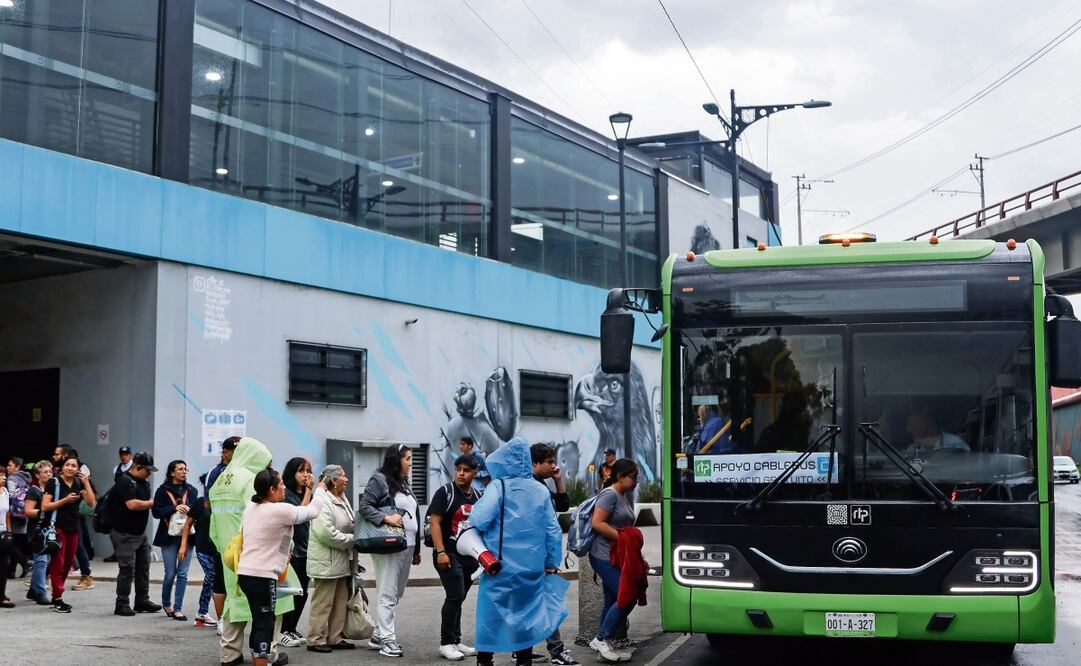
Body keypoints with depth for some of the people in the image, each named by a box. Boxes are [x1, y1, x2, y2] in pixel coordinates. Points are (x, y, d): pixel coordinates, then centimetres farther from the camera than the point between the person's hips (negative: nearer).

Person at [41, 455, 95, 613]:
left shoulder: (79, 483, 8)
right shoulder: (54, 482, -5)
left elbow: (92, 503, -2)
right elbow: (44, 506, -10)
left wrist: (86, 483, -7)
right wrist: (65, 500, -18)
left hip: (73, 528, 5)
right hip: (57, 527, -5)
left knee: (67, 564, 9)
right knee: (57, 564, -4)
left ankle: (56, 597, 19)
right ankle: (58, 600, -2)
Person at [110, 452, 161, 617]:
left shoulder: (144, 482, 12)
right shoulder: (125, 482, -17)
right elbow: (132, 504, -27)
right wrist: (153, 503, -16)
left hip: (140, 532, 9)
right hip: (124, 534, -9)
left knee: (143, 567, 12)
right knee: (127, 569, -6)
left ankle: (142, 601, 20)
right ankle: (122, 605, 2)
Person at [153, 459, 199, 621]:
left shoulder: (192, 490, 6)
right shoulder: (162, 490, -1)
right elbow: (156, 511, -7)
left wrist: (190, 510, -12)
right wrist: (175, 508, -17)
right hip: (169, 536, -2)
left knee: (182, 574, -1)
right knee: (170, 573, 3)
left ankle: (178, 609, 5)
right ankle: (166, 603, 28)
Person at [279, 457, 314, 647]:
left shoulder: (307, 493, 16)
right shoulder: (286, 493, -5)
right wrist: (308, 491, -12)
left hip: (306, 549, 7)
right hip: (291, 549, -7)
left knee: (302, 592, 8)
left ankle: (292, 629, 18)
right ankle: (284, 631, 5)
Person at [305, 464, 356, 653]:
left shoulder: (342, 499, 13)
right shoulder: (323, 501, -18)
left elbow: (351, 523, 24)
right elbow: (326, 533, -26)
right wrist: (351, 539, -15)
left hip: (341, 560, 10)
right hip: (326, 561, -10)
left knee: (341, 600, 14)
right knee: (323, 602, -2)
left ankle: (335, 637, 23)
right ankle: (316, 639, 7)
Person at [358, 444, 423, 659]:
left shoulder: (404, 483, 20)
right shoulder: (379, 480, -4)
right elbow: (364, 506, -12)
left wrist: (416, 548, 19)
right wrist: (386, 518, -23)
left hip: (406, 545, 8)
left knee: (397, 594, 10)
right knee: (387, 594, -6)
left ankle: (378, 635, 17)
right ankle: (387, 639, -4)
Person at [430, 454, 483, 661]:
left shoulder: (479, 496, 10)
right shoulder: (445, 493, -6)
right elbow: (435, 523, -11)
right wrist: (441, 552, -19)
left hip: (470, 555, 5)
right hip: (449, 554, -5)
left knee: (458, 598, 11)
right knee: (455, 596, -12)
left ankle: (455, 641, 19)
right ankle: (446, 643, -4)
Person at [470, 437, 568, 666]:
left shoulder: (498, 486, -8)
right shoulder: (541, 491, 6)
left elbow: (479, 520, -18)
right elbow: (553, 531, 7)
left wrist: (473, 511, 4)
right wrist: (552, 563, 14)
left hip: (500, 565, -4)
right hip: (531, 566, 4)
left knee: (490, 616, 7)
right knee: (525, 615, 13)